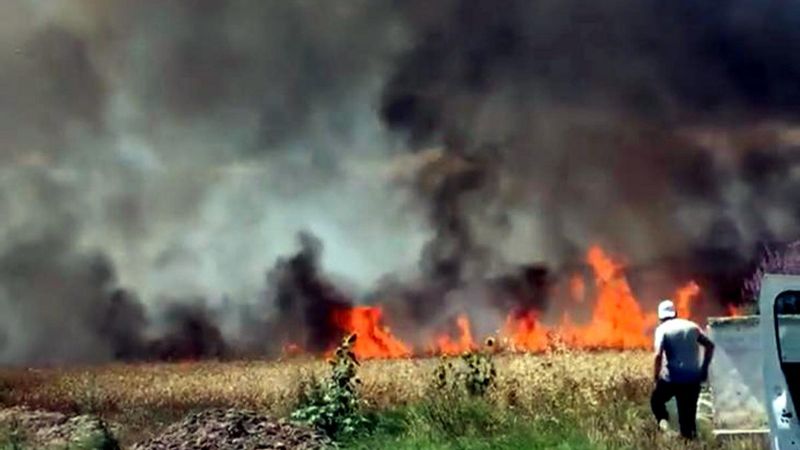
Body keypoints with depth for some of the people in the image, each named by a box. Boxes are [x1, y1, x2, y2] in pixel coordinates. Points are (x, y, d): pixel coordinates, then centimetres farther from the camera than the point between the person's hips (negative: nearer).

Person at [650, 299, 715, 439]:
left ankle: (663, 419, -7)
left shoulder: (662, 329, -2)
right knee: (689, 412, 14)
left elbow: (658, 355, -15)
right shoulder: (691, 326, 11)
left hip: (673, 377, -3)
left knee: (656, 400, 20)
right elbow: (710, 345, 10)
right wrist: (704, 368, 14)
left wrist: (656, 378, -7)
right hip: (693, 377, 3)